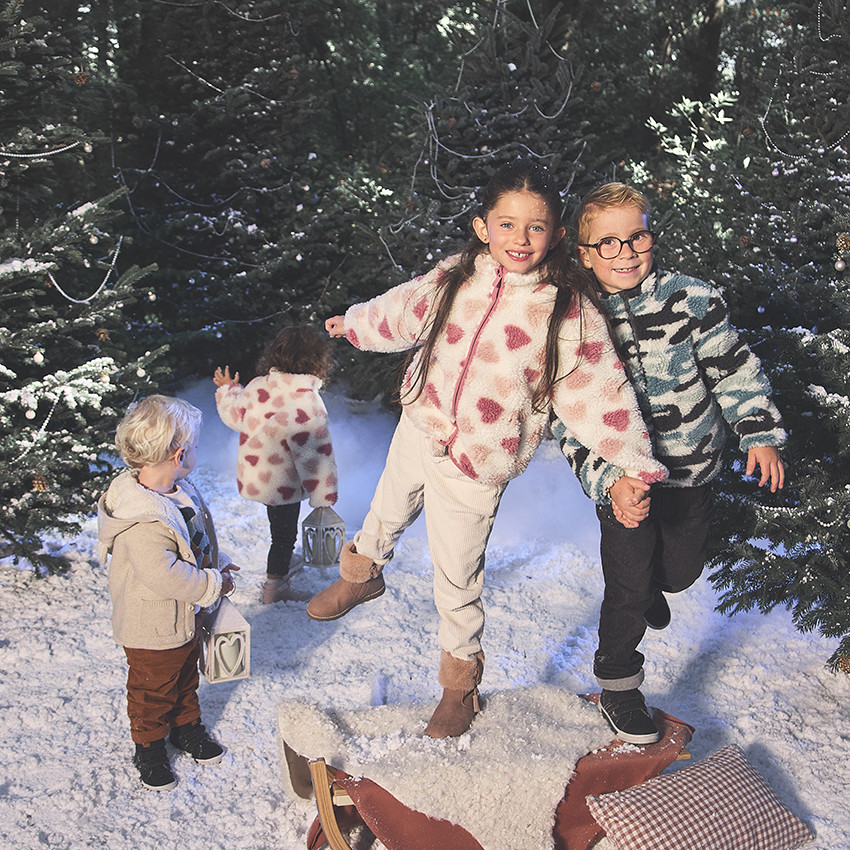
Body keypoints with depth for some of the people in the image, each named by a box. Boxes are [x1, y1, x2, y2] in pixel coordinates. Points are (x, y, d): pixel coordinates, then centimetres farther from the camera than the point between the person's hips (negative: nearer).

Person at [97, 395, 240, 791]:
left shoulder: (179, 490, -4)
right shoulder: (142, 522, -36)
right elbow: (164, 575, -36)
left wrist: (217, 563, 5)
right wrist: (213, 584, -25)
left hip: (185, 616, 9)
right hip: (153, 630, -9)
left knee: (186, 676, 28)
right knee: (154, 689, 14)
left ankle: (187, 727, 49)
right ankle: (148, 747, 36)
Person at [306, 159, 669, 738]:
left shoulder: (570, 313, -18)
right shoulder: (457, 277, -7)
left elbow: (598, 388, -15)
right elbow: (407, 310, 12)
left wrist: (636, 465, -20)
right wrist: (355, 324, 26)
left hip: (477, 463, -4)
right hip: (418, 426, 4)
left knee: (457, 577, 7)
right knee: (388, 510, 29)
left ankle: (462, 676, 32)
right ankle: (363, 574, 63)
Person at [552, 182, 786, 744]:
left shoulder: (693, 299, -13)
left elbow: (734, 368, 0)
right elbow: (571, 422, -17)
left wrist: (761, 434, -3)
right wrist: (611, 480, -30)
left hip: (692, 468, 3)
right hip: (623, 477, -3)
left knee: (683, 570, 20)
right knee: (628, 589, -3)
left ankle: (652, 584, 58)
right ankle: (618, 688, 20)